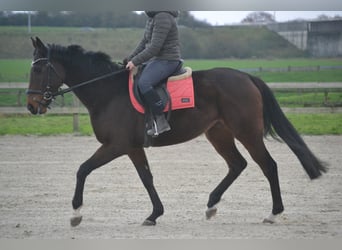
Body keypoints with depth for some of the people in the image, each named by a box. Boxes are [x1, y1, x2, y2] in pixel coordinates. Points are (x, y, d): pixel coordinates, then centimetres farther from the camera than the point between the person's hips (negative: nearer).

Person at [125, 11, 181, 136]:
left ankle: (161, 121, -27)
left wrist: (135, 62, -18)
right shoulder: (152, 17, 15)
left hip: (166, 61, -11)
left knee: (143, 83, -32)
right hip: (154, 60, 11)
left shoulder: (163, 18, -18)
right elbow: (144, 42, 21)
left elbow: (154, 47, -23)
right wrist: (130, 59, 12)